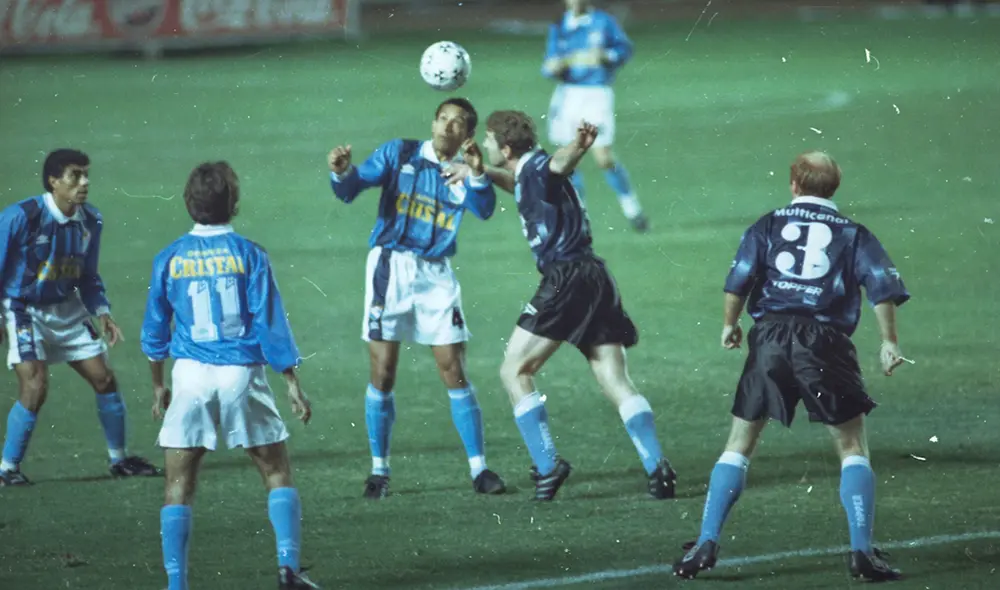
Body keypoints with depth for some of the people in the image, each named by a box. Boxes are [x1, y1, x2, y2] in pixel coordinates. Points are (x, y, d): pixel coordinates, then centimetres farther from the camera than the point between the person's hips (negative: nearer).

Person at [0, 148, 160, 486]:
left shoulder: (90, 221, -4)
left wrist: (102, 313, -3)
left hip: (68, 311, 6)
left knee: (104, 379, 4)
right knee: (35, 387, -19)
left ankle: (119, 460, 21)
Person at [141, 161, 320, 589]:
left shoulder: (169, 259, 1)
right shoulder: (249, 255, -5)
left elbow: (155, 329, 9)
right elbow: (270, 324, -5)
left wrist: (158, 384, 22)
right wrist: (292, 383, 1)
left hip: (191, 376, 1)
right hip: (242, 376, -1)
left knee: (179, 485, 6)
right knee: (277, 473, 11)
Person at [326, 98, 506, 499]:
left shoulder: (464, 172, 6)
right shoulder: (399, 154, 2)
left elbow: (484, 210, -15)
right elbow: (350, 190, -5)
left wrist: (477, 174, -34)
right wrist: (340, 172, -28)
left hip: (436, 274, 1)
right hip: (390, 268, -1)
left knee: (454, 373, 0)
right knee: (383, 375, -1)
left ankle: (479, 469, 8)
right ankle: (379, 470, 11)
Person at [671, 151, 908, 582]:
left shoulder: (769, 225, 13)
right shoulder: (852, 233, 13)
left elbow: (738, 280, 3)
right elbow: (883, 287, 0)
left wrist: (729, 325, 18)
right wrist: (889, 342, 5)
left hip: (771, 335, 1)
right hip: (826, 342, -1)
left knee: (740, 445, 10)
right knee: (852, 446, 7)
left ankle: (707, 545, 4)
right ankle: (863, 552, -5)